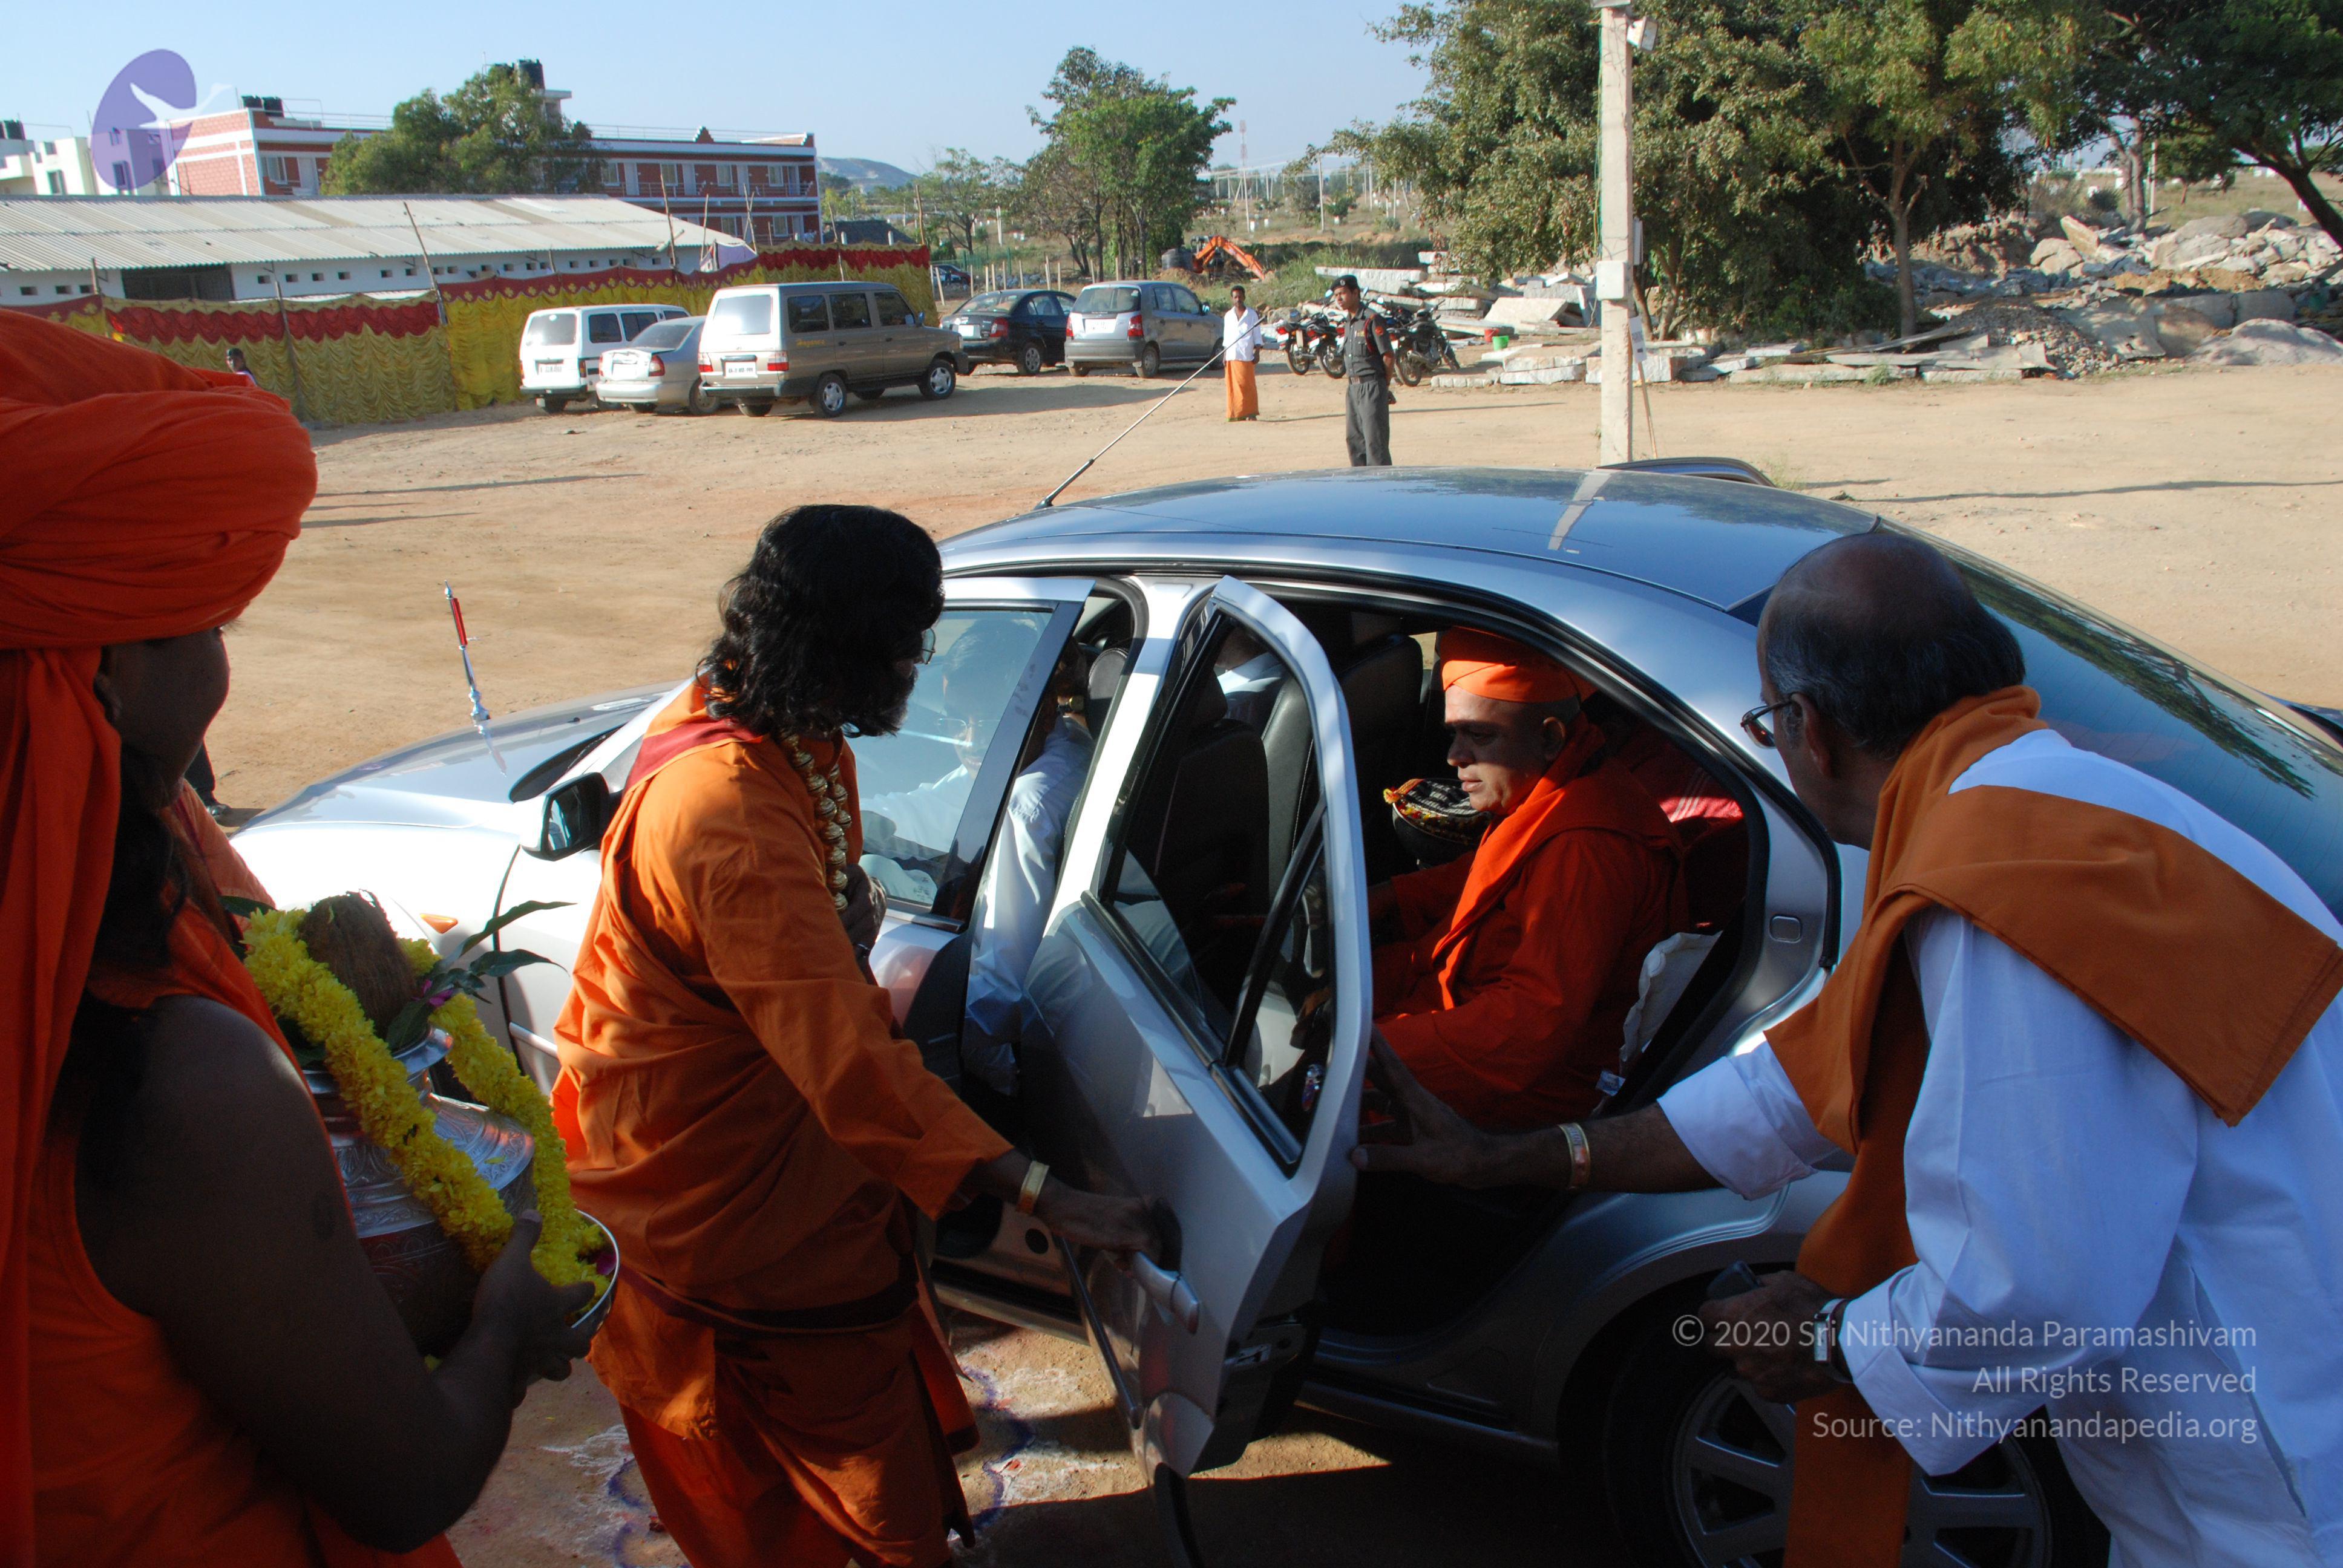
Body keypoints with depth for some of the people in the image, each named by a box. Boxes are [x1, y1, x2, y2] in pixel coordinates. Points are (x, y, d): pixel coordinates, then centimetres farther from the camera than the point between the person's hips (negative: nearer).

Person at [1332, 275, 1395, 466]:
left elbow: (1388, 357, -11)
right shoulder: (1347, 322, 14)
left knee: (1375, 439, -9)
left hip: (1372, 386, -9)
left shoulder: (1372, 320, -12)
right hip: (1352, 387, 9)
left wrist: (1384, 387, -2)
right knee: (1354, 438, 12)